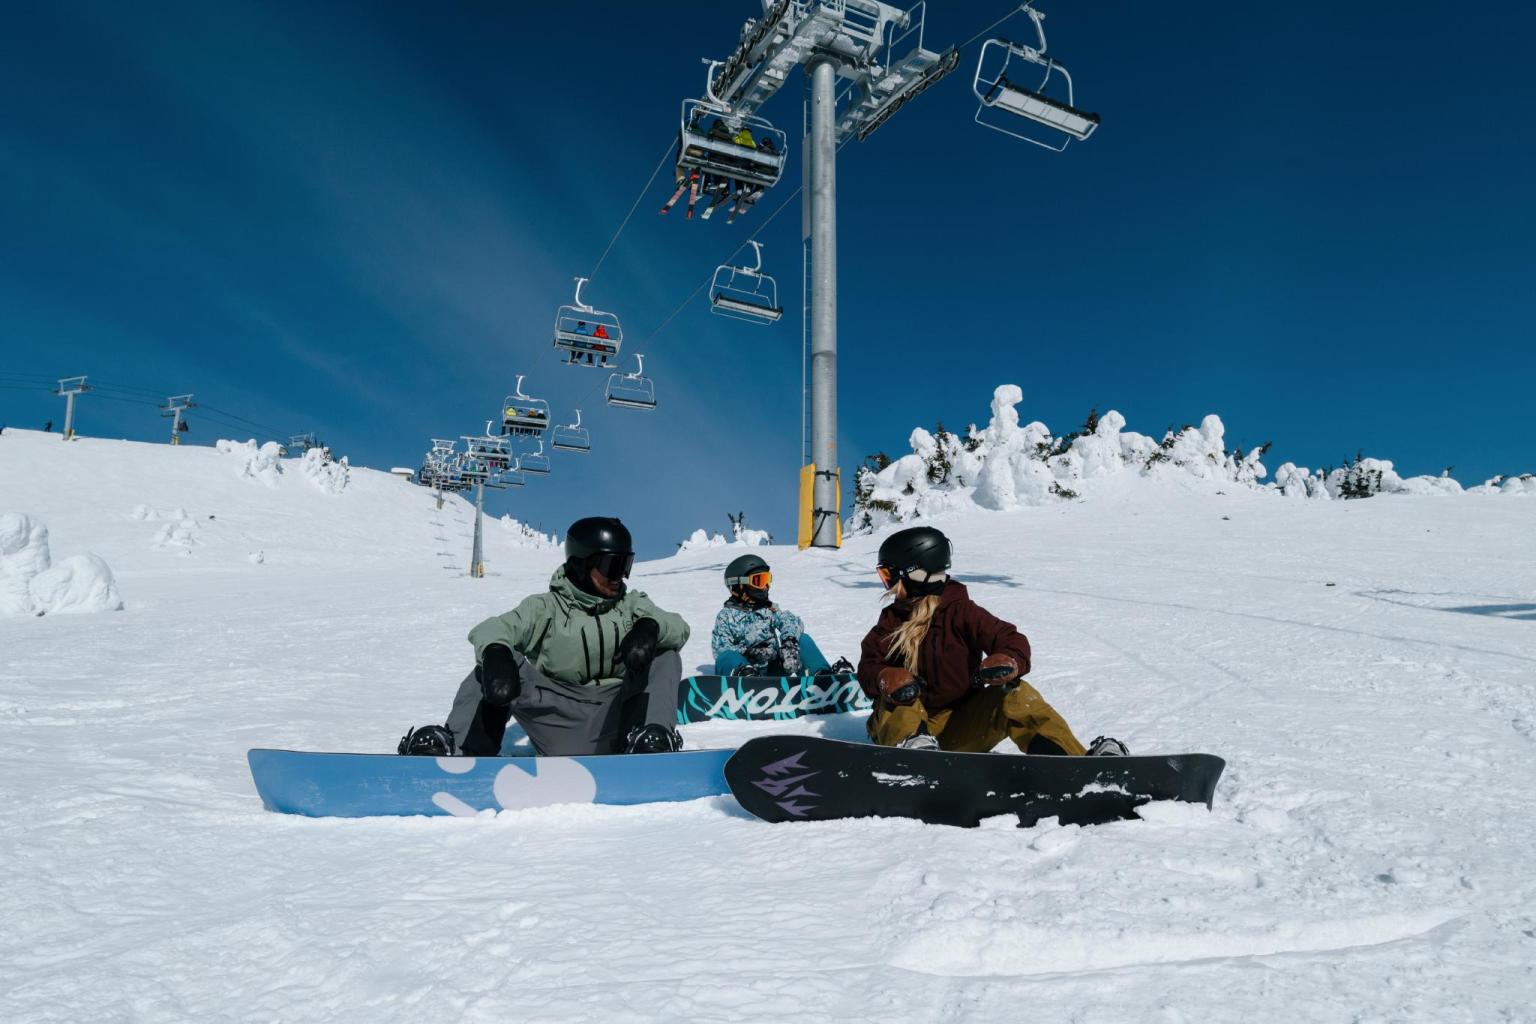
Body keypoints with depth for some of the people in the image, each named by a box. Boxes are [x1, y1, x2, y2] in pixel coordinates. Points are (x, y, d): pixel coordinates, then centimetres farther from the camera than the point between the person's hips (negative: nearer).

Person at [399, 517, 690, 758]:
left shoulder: (631, 605, 10)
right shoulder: (548, 608, 2)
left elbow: (679, 629, -3)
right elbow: (490, 630, -14)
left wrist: (650, 627, -27)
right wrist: (496, 655, -39)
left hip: (615, 727, 2)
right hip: (561, 731, -1)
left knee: (665, 657, -14)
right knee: (500, 661, -18)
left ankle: (651, 741, -28)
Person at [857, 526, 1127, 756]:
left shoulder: (961, 611, -1)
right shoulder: (891, 621, 6)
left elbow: (1013, 641, -10)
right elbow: (869, 666, -1)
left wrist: (1008, 663, -35)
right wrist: (886, 679, -26)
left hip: (963, 730, -1)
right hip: (912, 721, 2)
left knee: (1017, 696, -23)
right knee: (897, 696, -28)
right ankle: (910, 744, -57)